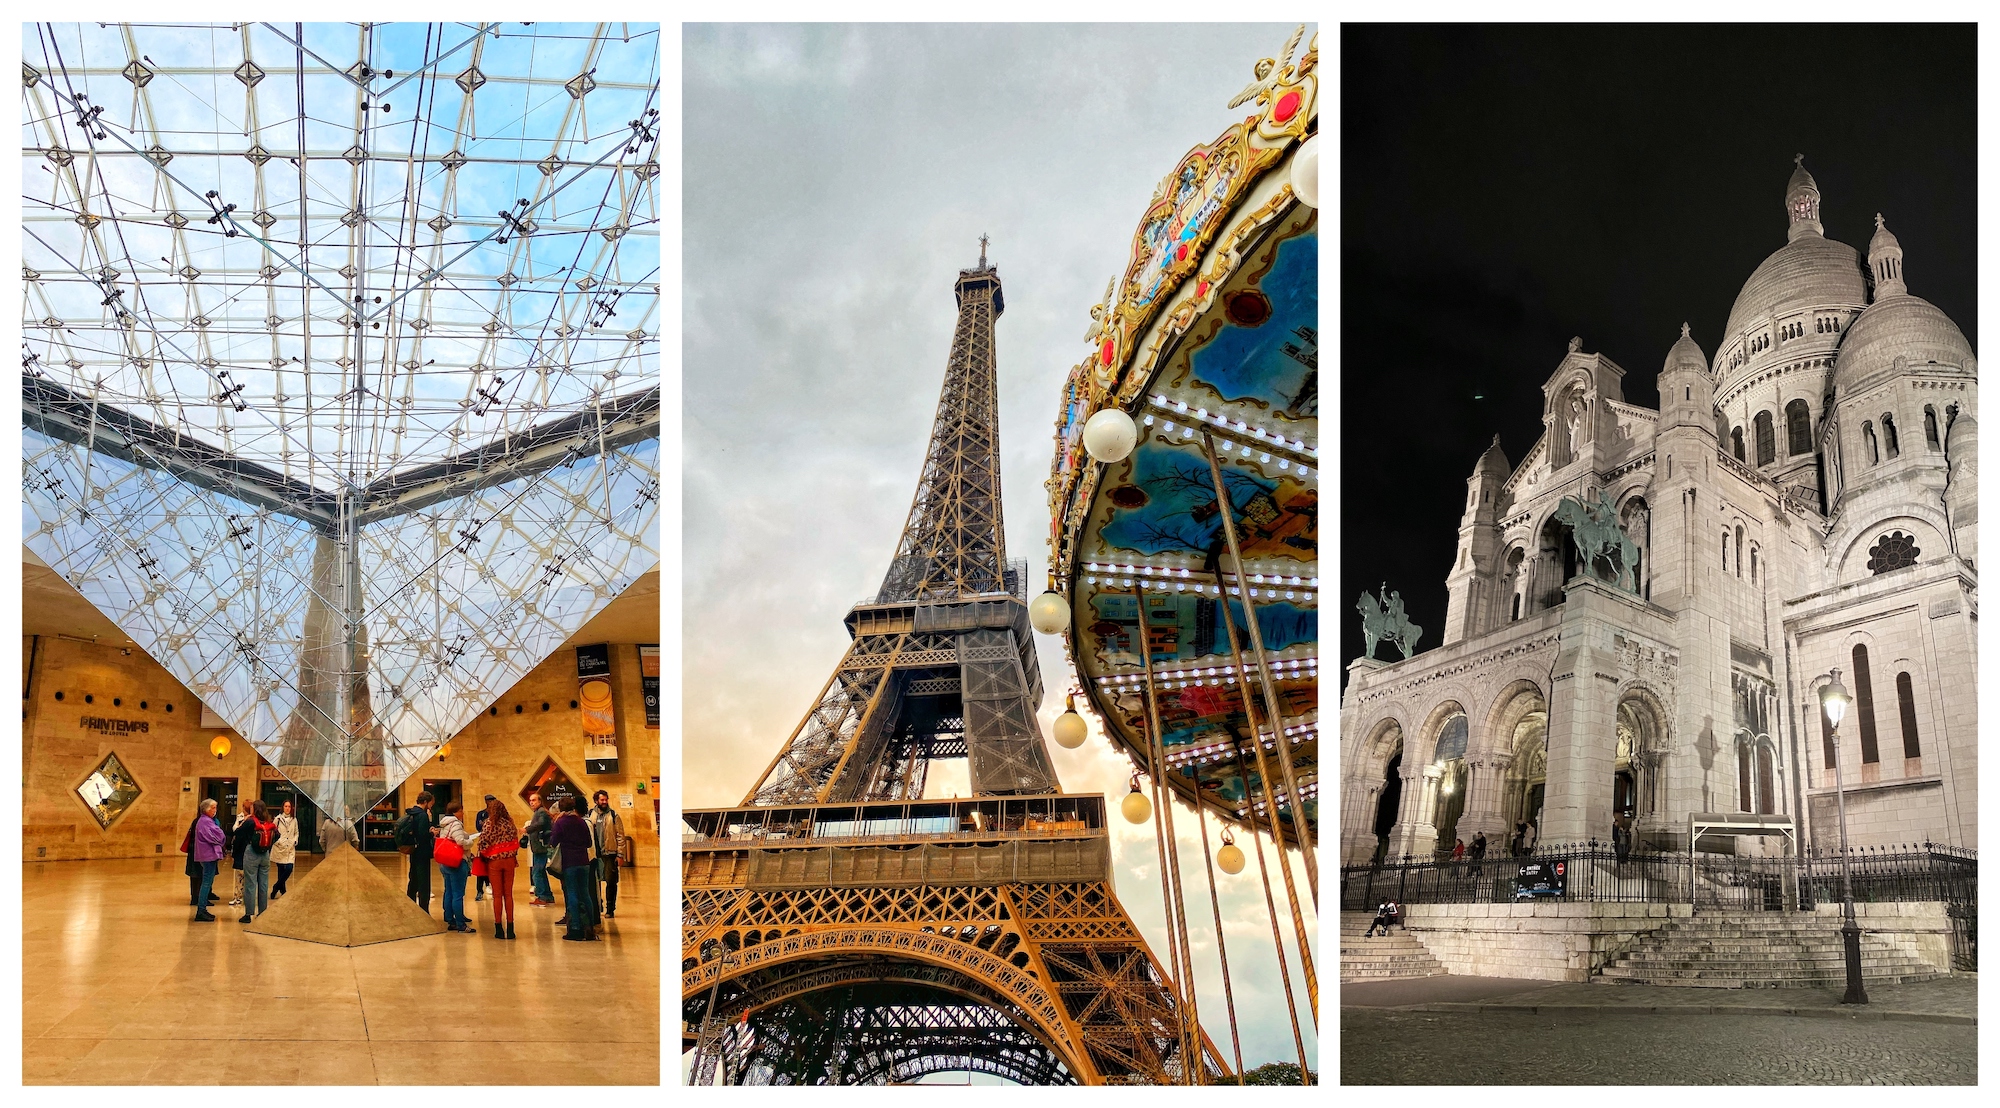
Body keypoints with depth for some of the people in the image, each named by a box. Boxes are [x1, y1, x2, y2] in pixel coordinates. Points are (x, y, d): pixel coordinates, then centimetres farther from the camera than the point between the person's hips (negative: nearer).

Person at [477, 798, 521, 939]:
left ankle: (499, 929, 4)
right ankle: (510, 927, 5)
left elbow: (483, 843, -12)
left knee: (497, 895, 3)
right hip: (509, 860, 3)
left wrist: (483, 855, 5)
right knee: (508, 894, 7)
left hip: (494, 861, -2)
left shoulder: (489, 823, -7)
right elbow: (516, 842, 3)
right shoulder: (510, 823, 3)